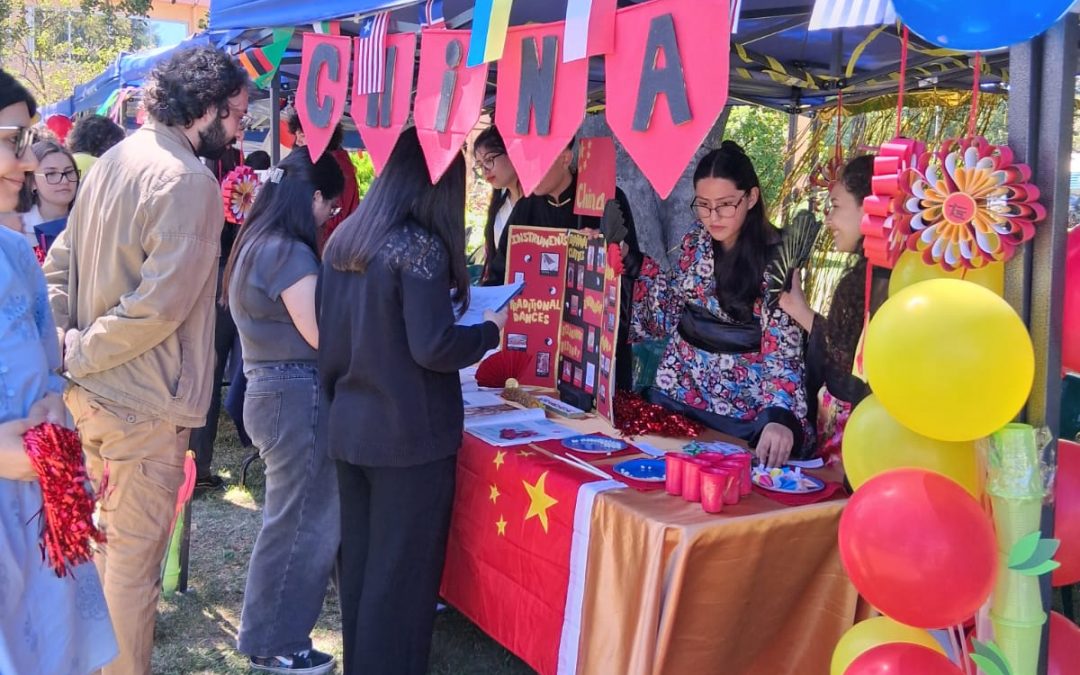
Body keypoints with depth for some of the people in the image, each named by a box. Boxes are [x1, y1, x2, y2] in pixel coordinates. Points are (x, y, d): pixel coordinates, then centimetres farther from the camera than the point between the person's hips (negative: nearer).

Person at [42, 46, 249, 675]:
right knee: (135, 553, 4)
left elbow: (59, 262, 10)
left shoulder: (115, 159, 9)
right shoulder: (189, 182, -20)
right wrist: (81, 354, -14)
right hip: (144, 401, -9)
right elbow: (159, 305, -26)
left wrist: (65, 339, 0)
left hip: (91, 389, 9)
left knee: (105, 532, 27)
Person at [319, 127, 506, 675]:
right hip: (407, 435, -8)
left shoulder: (344, 239, 8)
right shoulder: (420, 246, -16)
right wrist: (490, 330, -5)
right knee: (401, 571, 5)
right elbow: (433, 348, -20)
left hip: (347, 425, 8)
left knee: (359, 562, 18)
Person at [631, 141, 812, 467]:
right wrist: (637, 268, -2)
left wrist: (780, 417, -38)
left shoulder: (775, 259, -15)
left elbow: (783, 350, -22)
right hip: (675, 391, 5)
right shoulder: (696, 239, 0)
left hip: (739, 408, -5)